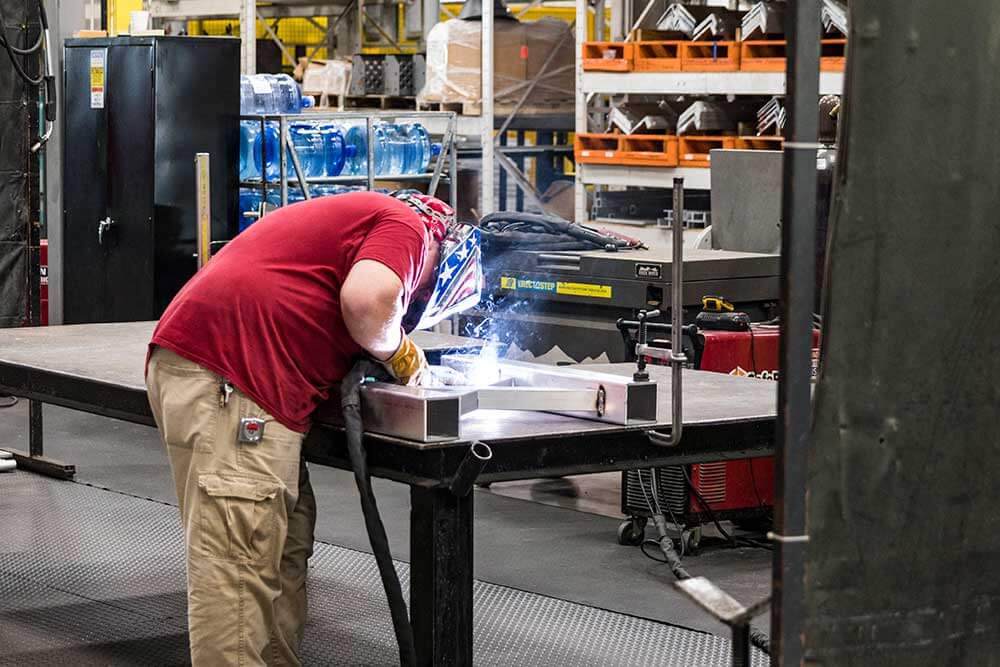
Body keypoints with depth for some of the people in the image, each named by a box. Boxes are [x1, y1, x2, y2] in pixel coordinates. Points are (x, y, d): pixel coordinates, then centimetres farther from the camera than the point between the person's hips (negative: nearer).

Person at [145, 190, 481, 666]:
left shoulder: (360, 215, 31)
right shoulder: (405, 226, 1)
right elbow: (366, 300, -18)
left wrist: (383, 357, 17)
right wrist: (399, 352, 1)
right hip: (224, 381, -10)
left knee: (285, 550, 12)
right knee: (238, 566, -10)